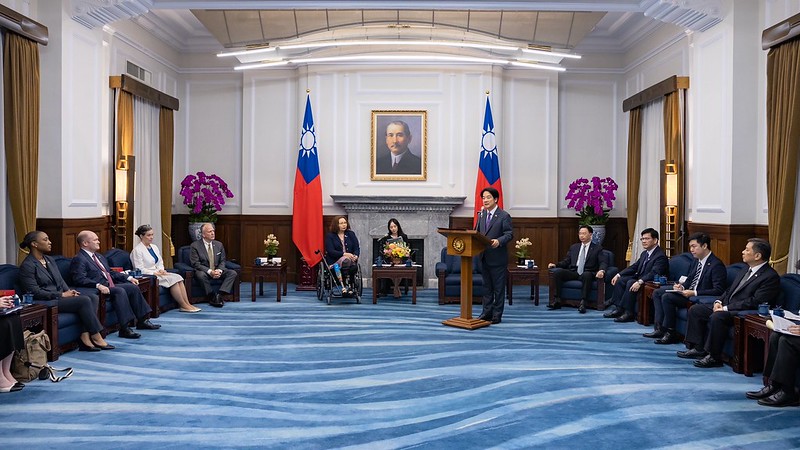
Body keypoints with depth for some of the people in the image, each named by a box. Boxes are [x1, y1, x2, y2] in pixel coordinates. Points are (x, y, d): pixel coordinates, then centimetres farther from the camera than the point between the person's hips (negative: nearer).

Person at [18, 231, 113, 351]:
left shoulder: (50, 260, 15)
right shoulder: (27, 266, -10)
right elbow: (35, 292, -16)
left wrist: (68, 291, -3)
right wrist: (62, 295, -16)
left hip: (61, 295, 8)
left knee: (94, 297, -15)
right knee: (84, 300, -25)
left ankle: (85, 337, -22)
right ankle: (96, 337, -16)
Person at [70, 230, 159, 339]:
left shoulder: (99, 256, 23)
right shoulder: (79, 259, -7)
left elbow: (110, 273, 28)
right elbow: (80, 279, -20)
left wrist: (128, 277, 15)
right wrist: (98, 285, -32)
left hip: (110, 286, 9)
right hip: (96, 290, -9)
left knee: (133, 287, -6)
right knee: (120, 291, -30)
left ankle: (142, 320, 0)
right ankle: (124, 328, -32)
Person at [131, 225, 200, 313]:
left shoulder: (154, 247, 16)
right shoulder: (137, 250, -8)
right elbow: (140, 269, -14)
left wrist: (161, 270, -2)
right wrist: (155, 273, -19)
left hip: (158, 273, 7)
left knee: (178, 277, -18)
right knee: (172, 279, -26)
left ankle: (187, 304, -23)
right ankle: (184, 306, -20)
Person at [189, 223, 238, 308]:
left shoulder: (219, 244, 8)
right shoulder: (195, 246, -7)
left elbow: (222, 261, 9)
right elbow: (195, 264, -13)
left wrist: (219, 270, -15)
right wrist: (209, 271, -26)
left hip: (217, 271, 4)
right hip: (203, 271, -4)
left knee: (233, 273, -20)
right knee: (201, 275, -39)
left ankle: (219, 294, -31)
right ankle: (212, 297, -24)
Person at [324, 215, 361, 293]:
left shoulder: (351, 234, 17)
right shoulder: (330, 236, 5)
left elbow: (357, 248, 10)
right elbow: (330, 251, -7)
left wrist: (355, 256, -13)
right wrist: (344, 254, -19)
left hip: (350, 259, 3)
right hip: (334, 261, -3)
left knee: (354, 266, -34)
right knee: (346, 260, -38)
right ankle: (346, 285, -35)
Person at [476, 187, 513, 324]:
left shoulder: (504, 216, -7)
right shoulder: (481, 215, 12)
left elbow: (509, 234, -12)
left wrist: (499, 241, -29)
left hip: (498, 257, -6)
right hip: (484, 256, 6)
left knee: (498, 287, 3)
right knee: (487, 286, 14)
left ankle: (497, 315, 10)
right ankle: (487, 312, 22)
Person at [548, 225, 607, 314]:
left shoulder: (597, 248, 9)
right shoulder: (574, 247, 22)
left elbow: (603, 263, -2)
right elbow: (566, 262, 19)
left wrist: (602, 270, -26)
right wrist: (555, 264, -1)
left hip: (587, 273, -4)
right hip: (573, 272, 4)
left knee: (586, 275, -40)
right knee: (557, 271, -24)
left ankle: (583, 303, -39)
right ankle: (557, 301, -24)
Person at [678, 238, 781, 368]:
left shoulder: (771, 277, -12)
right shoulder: (745, 271, 17)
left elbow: (755, 302, -20)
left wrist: (726, 308, -20)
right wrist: (719, 301, 2)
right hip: (725, 307, 10)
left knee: (717, 317, -34)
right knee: (695, 309, 1)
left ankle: (714, 357, -23)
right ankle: (698, 348, 2)